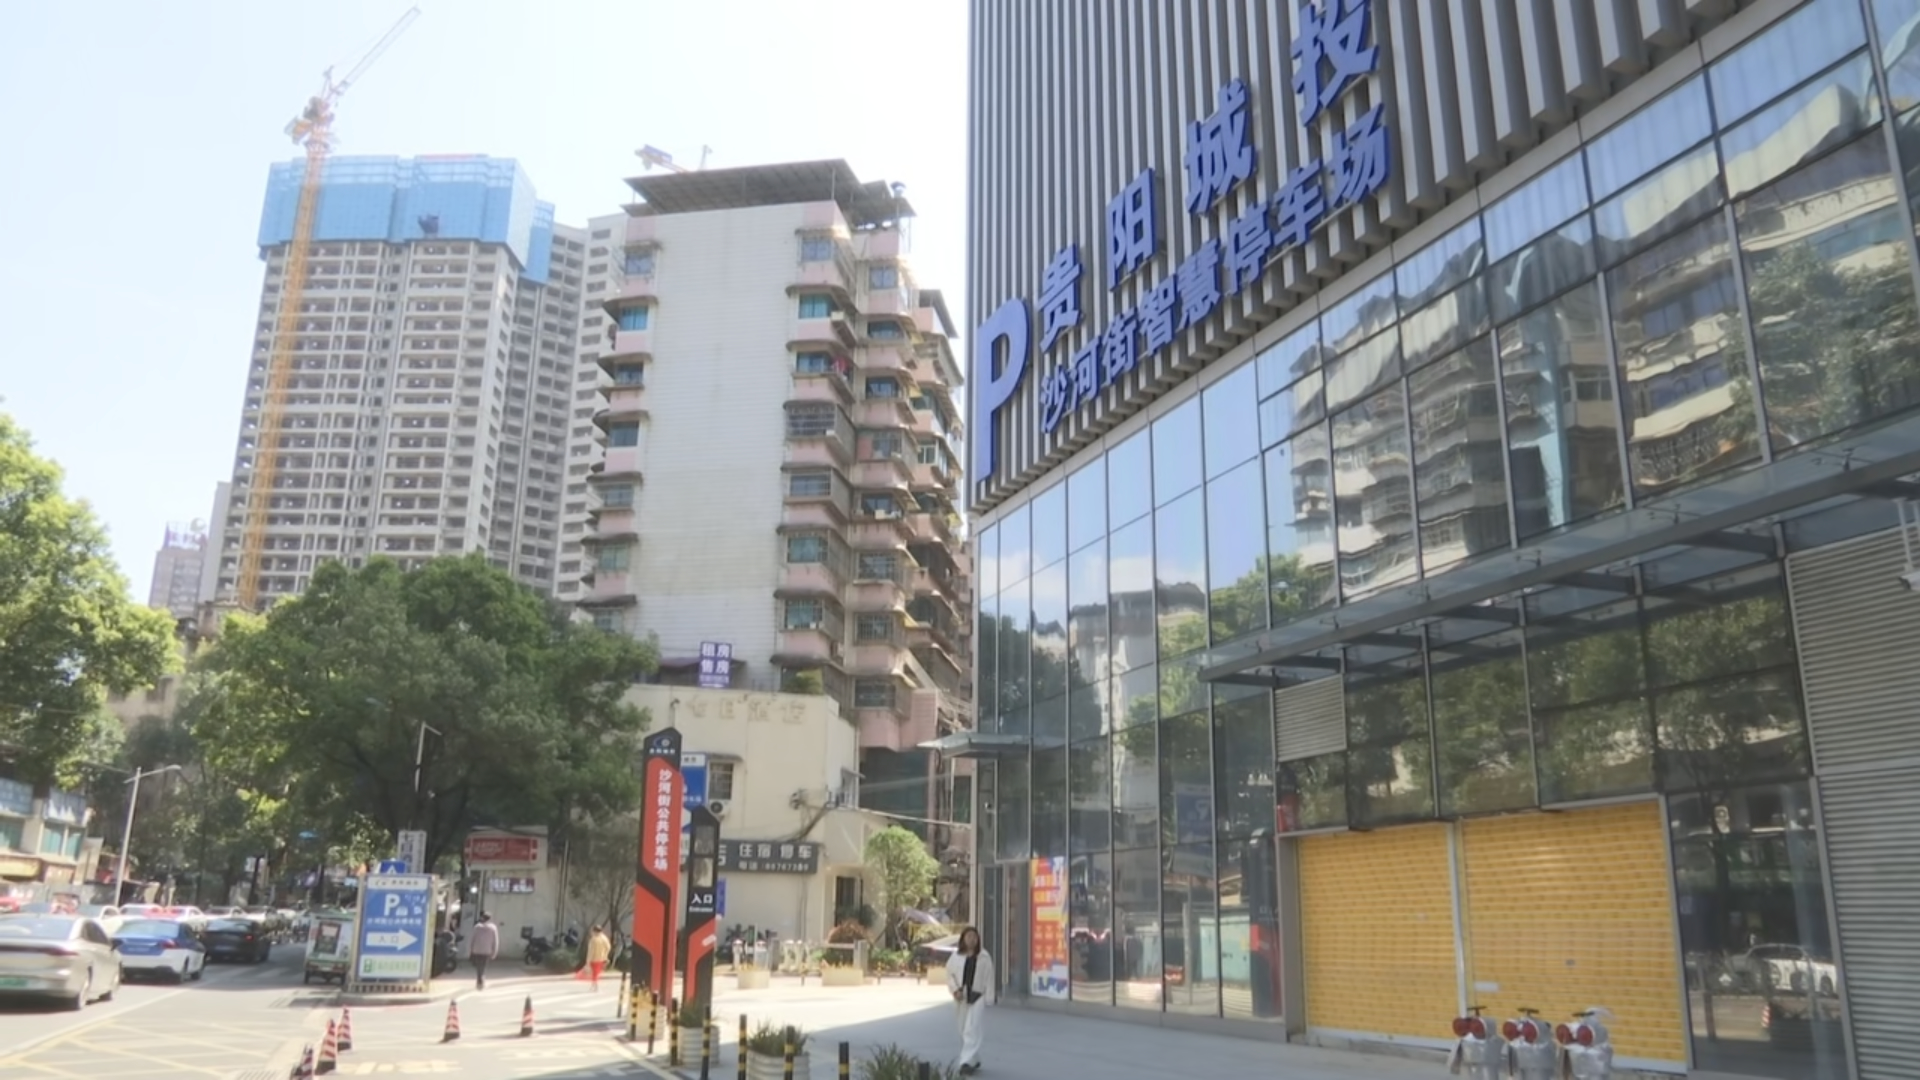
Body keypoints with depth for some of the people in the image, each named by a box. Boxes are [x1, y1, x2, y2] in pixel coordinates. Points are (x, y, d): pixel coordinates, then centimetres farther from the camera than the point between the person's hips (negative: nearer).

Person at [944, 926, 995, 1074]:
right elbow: (950, 975, 6)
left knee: (971, 1030, -13)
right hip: (961, 998, 4)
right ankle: (974, 1060, 25)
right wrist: (955, 990, -10)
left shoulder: (984, 957, -3)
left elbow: (988, 978, -2)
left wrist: (988, 999, -5)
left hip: (977, 997, -3)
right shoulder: (956, 956, 2)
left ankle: (967, 1061, -16)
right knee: (963, 1031, 10)